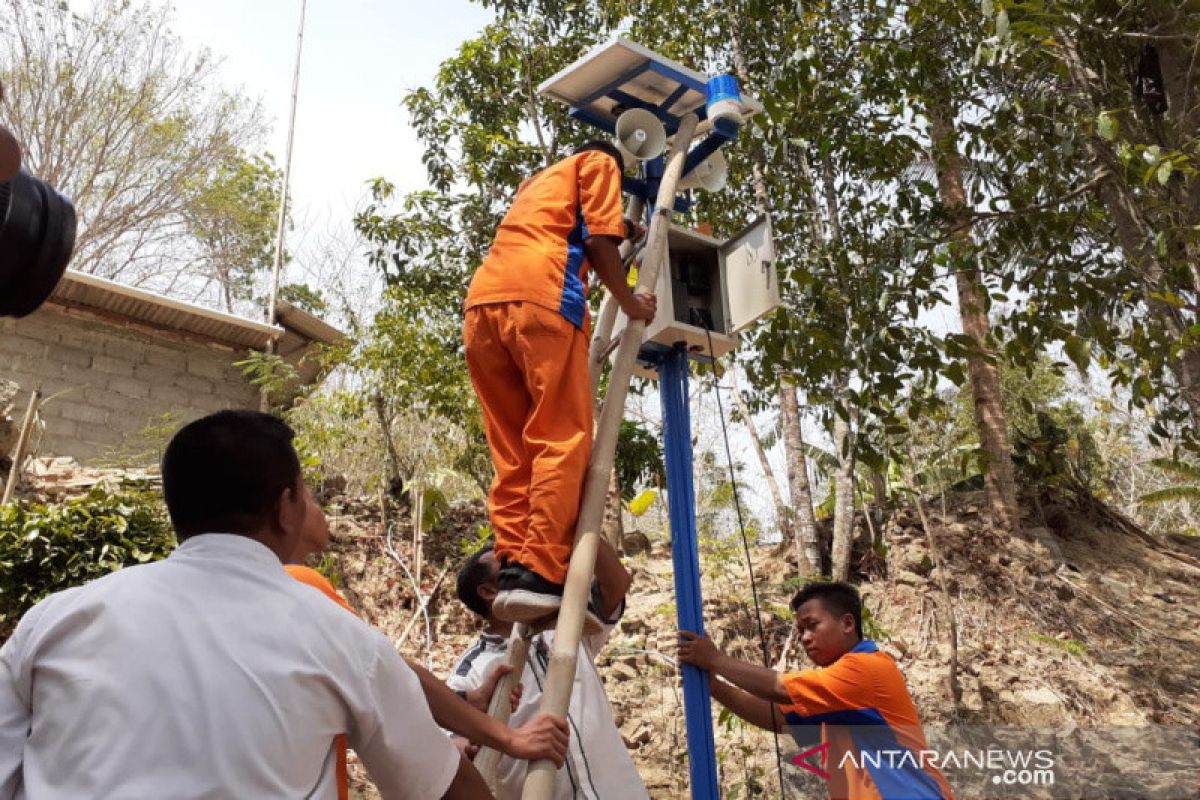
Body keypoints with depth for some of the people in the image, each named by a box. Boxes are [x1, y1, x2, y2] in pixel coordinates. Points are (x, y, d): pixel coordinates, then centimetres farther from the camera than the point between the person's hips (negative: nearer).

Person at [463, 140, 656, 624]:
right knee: (563, 439, -9)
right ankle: (540, 575, -18)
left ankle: (512, 569, -5)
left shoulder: (537, 181, 41)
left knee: (510, 451, 5)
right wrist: (630, 303, 18)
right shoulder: (599, 162, 21)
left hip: (482, 300, 7)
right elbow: (598, 242, 6)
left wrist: (627, 230, 62)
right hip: (540, 296, -7)